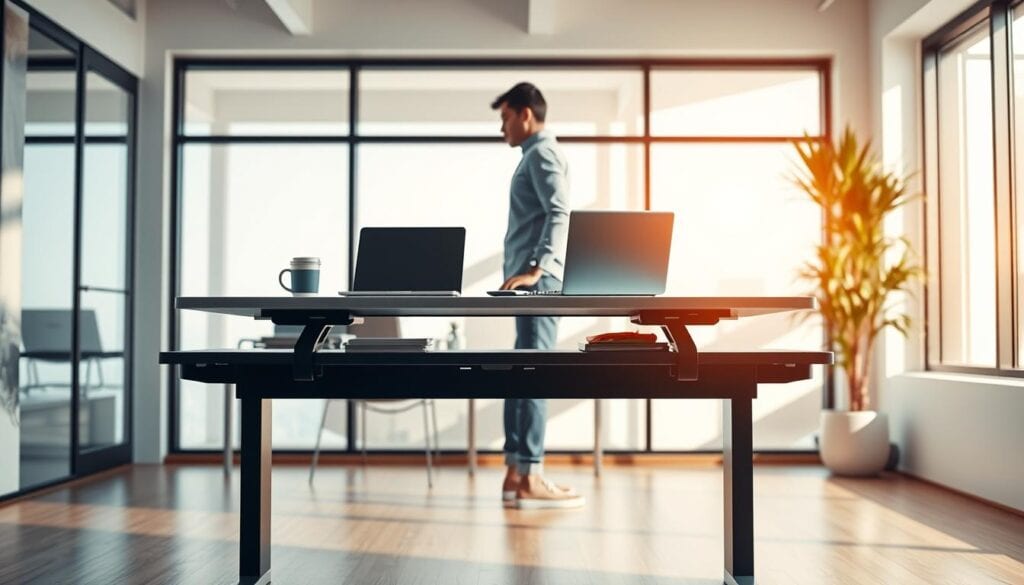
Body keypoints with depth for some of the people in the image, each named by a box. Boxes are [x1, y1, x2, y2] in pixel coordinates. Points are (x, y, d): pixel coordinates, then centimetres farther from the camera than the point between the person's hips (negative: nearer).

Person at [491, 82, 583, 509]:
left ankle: (523, 476, -5)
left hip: (536, 280, -10)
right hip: (529, 279, 10)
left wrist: (536, 269, -30)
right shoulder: (536, 155, 23)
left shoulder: (543, 152, -5)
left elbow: (559, 214, -20)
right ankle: (522, 475, 6)